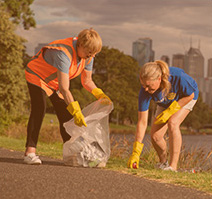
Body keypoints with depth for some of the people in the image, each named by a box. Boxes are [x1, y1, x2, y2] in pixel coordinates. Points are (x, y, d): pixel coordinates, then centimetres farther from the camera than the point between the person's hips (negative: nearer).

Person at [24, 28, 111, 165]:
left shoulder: (88, 56, -14)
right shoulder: (64, 53, -39)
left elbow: (87, 81, 1)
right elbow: (64, 89, -43)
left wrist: (100, 95, -16)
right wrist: (76, 112, -47)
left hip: (55, 82, 8)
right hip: (37, 76, -8)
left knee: (66, 114, 2)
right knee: (39, 110, -25)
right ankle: (30, 152, -27)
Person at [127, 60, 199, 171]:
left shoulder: (178, 77, -43)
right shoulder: (145, 91, -34)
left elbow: (190, 95, -21)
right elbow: (142, 122, -29)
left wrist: (170, 111, -27)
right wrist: (135, 153, -33)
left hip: (185, 97, -3)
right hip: (165, 103, 3)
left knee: (172, 123, -28)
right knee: (155, 135, -8)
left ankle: (173, 166, -24)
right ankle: (163, 161, 23)